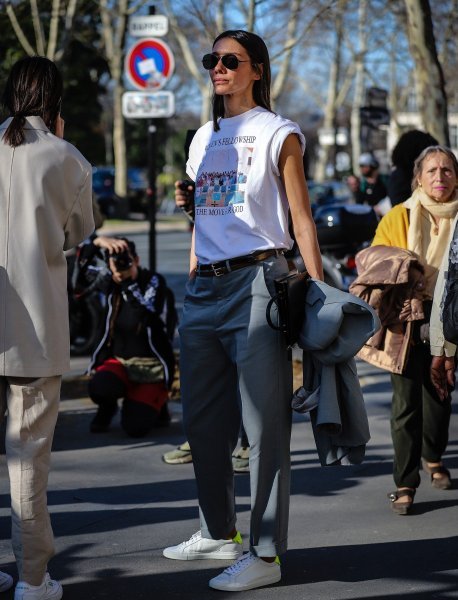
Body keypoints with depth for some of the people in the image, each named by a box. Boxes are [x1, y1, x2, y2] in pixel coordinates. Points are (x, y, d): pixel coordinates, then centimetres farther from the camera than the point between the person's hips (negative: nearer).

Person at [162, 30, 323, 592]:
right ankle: (219, 532, 26)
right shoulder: (203, 138, 19)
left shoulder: (277, 134, 1)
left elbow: (301, 219, -3)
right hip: (203, 287, 7)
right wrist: (192, 283, 16)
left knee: (263, 423, -6)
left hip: (255, 281, -7)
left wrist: (318, 291, -11)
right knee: (202, 418, 11)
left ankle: (265, 553, -2)